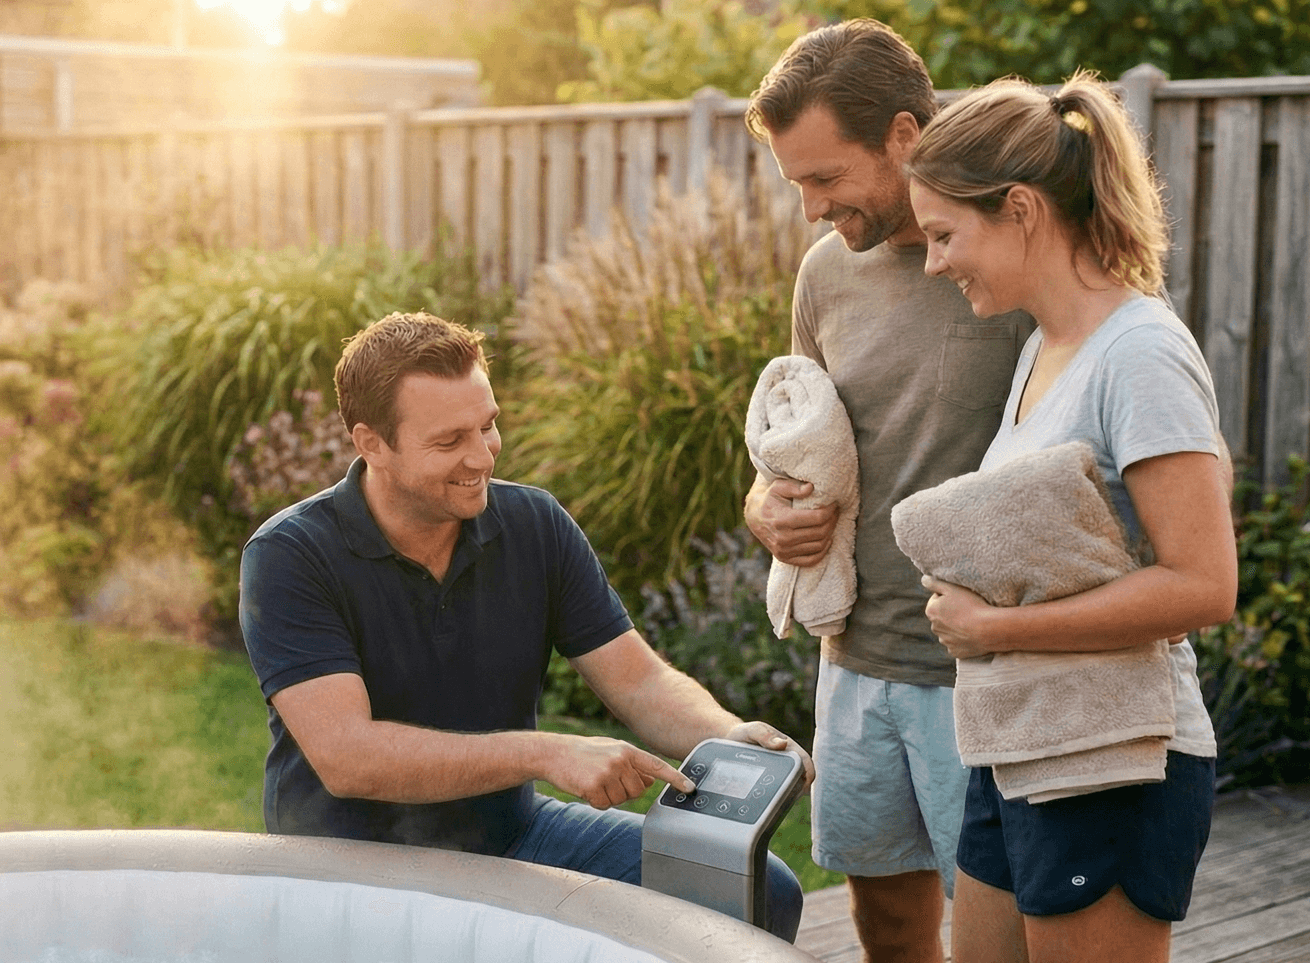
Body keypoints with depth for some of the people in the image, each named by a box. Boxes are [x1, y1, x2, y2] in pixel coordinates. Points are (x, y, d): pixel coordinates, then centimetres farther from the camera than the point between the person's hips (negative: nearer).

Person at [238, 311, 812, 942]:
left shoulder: (534, 524, 0)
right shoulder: (288, 558, -15)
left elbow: (639, 681, 1)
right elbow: (345, 757, -25)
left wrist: (729, 737, -22)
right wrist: (547, 753, -32)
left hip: (512, 834, 4)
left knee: (762, 891, -9)